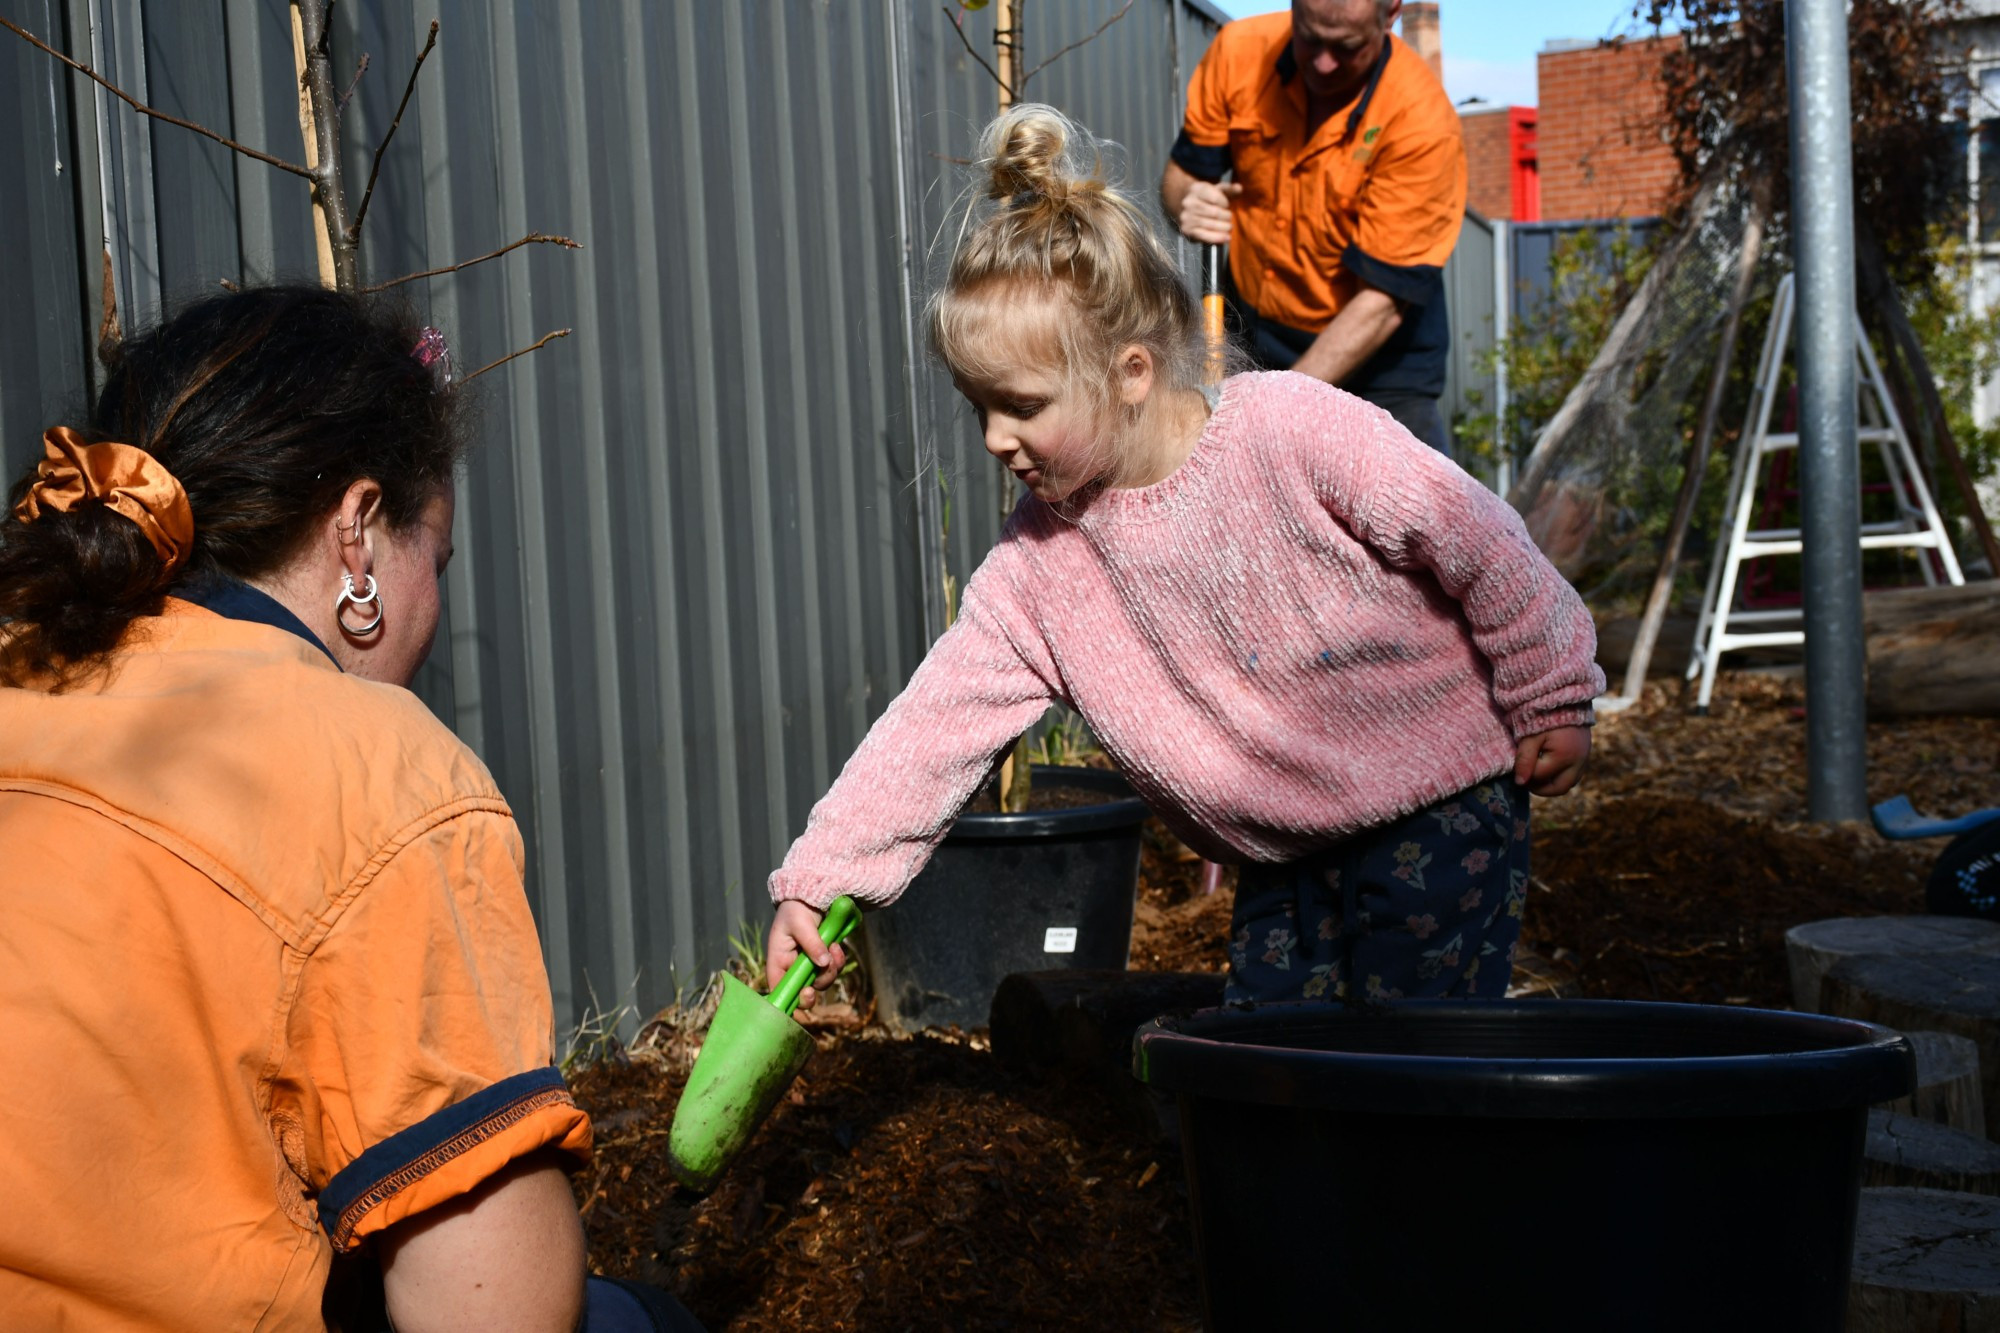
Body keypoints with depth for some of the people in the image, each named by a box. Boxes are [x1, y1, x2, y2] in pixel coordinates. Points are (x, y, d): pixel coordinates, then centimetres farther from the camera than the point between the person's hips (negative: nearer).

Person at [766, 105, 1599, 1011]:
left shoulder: (1293, 431, -23)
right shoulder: (1037, 563, -8)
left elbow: (1481, 546, -14)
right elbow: (937, 724, -7)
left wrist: (1552, 699, -6)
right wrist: (820, 877, -13)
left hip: (1439, 807, -5)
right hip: (1282, 859, 6)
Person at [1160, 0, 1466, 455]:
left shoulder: (1423, 123, -24)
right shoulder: (1238, 51, -11)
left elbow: (1380, 303, -26)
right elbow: (1181, 173, 3)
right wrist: (1187, 201, -23)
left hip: (1376, 364, -3)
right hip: (1249, 334, 4)